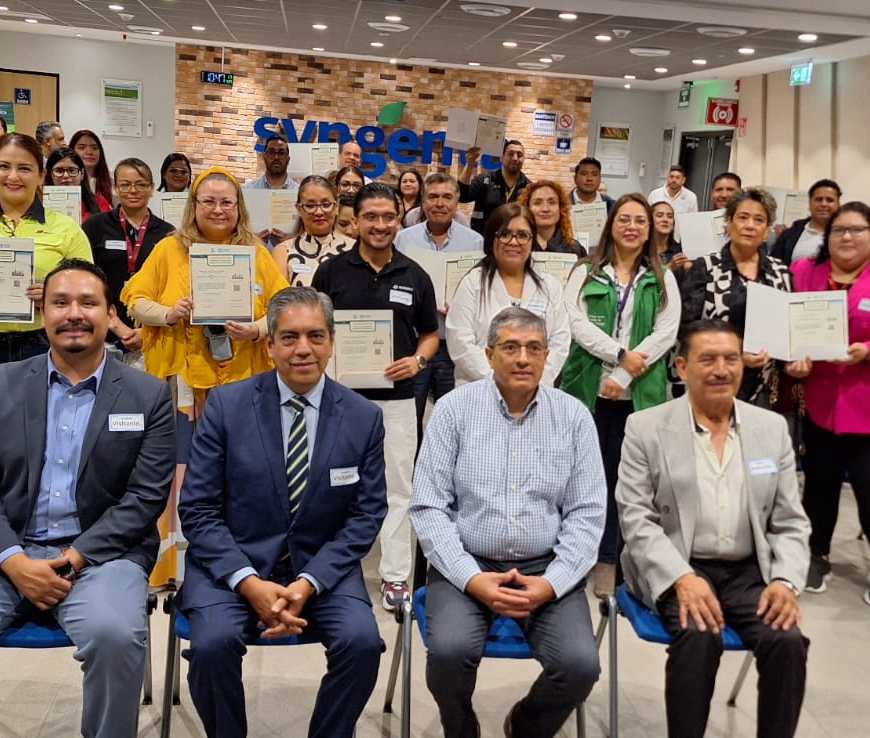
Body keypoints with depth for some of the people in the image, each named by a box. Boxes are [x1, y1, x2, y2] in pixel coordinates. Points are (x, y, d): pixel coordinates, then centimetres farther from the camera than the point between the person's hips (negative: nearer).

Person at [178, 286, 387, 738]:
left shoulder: (364, 418, -1)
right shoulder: (226, 405, -4)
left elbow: (366, 516, 0)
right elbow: (197, 509, -5)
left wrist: (308, 583, -14)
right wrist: (249, 582, -17)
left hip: (321, 566, 1)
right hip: (233, 563, 0)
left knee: (361, 641, -24)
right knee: (212, 643, -26)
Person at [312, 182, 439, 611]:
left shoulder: (414, 276, 5)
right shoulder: (332, 271, 2)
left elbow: (430, 333, 12)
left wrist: (418, 360, -7)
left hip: (395, 396, 1)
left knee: (397, 486, 4)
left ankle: (395, 575, 16)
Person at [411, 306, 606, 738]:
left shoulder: (574, 416, 2)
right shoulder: (454, 409, -2)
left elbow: (587, 513, 1)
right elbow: (428, 506, -4)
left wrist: (551, 582, -13)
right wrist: (471, 578, -15)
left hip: (545, 568, 2)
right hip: (466, 565, -1)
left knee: (579, 664, -20)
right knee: (449, 650, -27)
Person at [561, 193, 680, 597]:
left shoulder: (663, 280, 10)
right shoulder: (585, 273, 7)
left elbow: (666, 333, -1)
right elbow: (577, 323, -5)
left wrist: (624, 376, -11)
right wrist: (620, 355, -15)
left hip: (639, 394, 1)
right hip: (589, 389, 0)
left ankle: (609, 560, 14)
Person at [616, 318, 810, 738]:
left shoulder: (772, 427, 8)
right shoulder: (646, 428, -2)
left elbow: (790, 522, 9)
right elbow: (636, 518, -6)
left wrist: (786, 581, -9)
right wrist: (682, 578, -20)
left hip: (750, 572, 3)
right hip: (675, 570, -3)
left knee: (787, 642, -22)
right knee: (699, 637, -29)